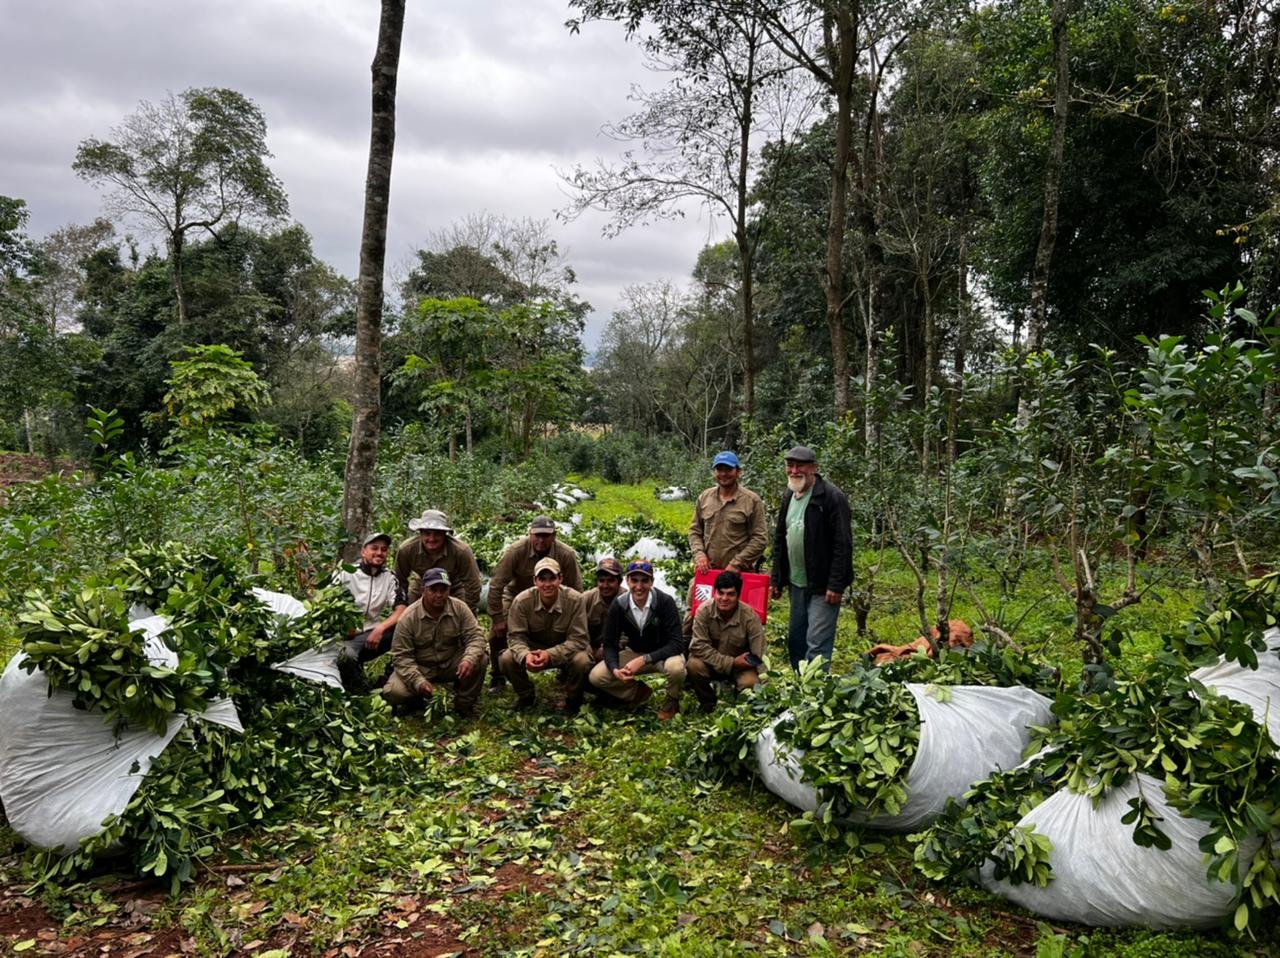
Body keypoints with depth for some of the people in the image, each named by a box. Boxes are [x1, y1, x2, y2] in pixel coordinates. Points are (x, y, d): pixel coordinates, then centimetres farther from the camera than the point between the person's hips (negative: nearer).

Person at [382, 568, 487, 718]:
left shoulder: (459, 608, -13)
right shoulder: (409, 617, -19)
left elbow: (475, 636, -16)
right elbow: (401, 655, -17)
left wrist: (469, 659, -38)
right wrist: (418, 681, -33)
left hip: (451, 665, 2)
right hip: (420, 668, -1)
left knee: (479, 660, -26)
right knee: (393, 692, -27)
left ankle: (464, 704, -3)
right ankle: (416, 701, 11)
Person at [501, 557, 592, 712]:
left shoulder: (575, 600, -23)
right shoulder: (521, 601, -19)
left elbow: (578, 639, -22)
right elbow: (516, 636, -14)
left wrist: (550, 655, -38)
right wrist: (525, 655, -38)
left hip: (566, 651, -1)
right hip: (534, 648, 2)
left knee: (582, 662, -33)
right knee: (507, 659, -25)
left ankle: (572, 701, -1)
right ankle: (526, 696, 6)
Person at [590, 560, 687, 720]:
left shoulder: (665, 602, -23)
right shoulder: (618, 606, -14)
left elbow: (677, 644, -27)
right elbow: (610, 644, -9)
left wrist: (644, 660, -37)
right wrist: (615, 669, -30)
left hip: (663, 654, -3)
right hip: (633, 653, 3)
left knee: (675, 667, -38)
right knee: (596, 676, -17)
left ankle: (672, 701, -3)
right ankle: (638, 692, 8)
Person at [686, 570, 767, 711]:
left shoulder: (750, 617, -20)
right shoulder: (704, 611, -20)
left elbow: (759, 658, -19)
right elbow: (699, 646, -21)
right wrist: (731, 663, -25)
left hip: (740, 666, 0)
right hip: (711, 663, 1)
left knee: (750, 683, -31)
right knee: (693, 666, -30)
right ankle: (708, 704, 0)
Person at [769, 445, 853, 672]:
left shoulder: (831, 496, -13)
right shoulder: (788, 496, 12)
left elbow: (843, 544, -17)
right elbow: (779, 540, 19)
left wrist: (836, 585, -20)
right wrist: (776, 579, 14)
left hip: (822, 586, -8)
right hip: (796, 584, 8)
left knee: (817, 644, -9)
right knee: (795, 641, 14)